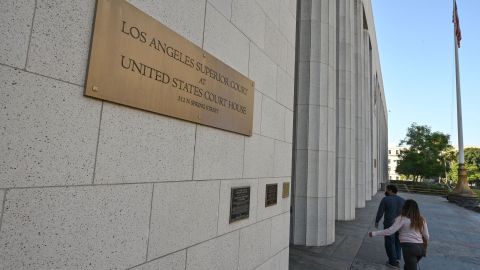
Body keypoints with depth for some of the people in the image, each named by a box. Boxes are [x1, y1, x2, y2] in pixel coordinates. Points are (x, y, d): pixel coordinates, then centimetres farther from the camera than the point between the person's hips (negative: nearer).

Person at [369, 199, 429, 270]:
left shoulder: (402, 219, -8)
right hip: (420, 247, 7)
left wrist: (374, 233, -12)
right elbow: (426, 236, 11)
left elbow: (390, 231, -16)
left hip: (409, 247, -7)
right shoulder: (421, 220, 8)